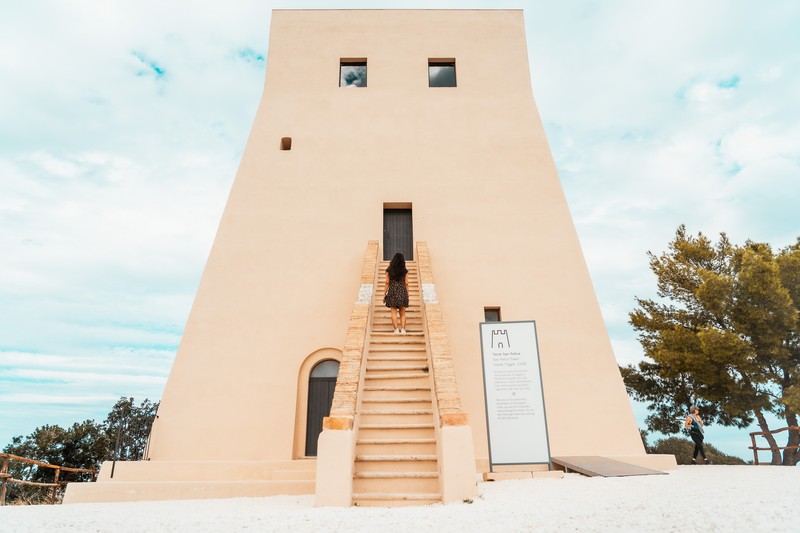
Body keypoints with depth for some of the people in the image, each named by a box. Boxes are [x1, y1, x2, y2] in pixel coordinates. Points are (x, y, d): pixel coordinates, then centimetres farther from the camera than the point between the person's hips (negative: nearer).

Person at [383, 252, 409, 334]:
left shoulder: (389, 270, 2)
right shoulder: (405, 271, 3)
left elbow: (387, 283, 0)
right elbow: (406, 284, 3)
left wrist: (384, 294, 5)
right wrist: (407, 295, 11)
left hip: (392, 292, -1)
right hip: (402, 292, 1)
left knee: (394, 313, 0)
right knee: (402, 313, 7)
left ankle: (396, 329, -8)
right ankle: (403, 329, -3)